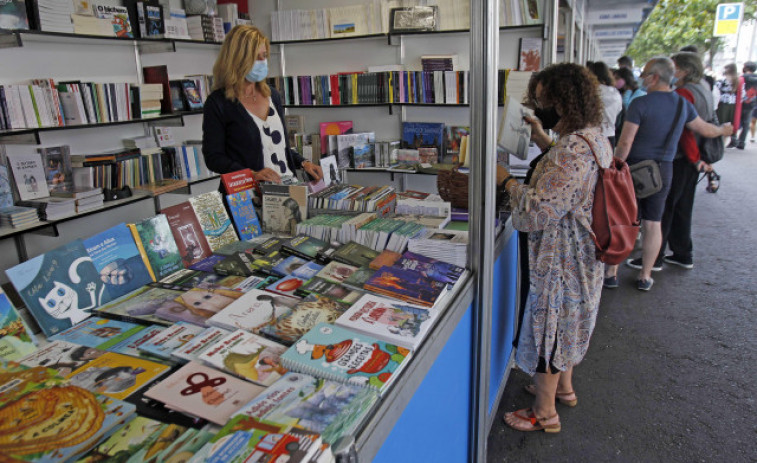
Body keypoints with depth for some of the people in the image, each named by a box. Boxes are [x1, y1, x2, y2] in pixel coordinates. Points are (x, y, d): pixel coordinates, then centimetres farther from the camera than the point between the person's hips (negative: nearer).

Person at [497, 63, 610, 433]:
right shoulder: (594, 138, 4)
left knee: (548, 327, 6)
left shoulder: (572, 149, -28)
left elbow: (539, 211, -30)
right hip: (581, 255, 10)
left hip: (560, 260, -10)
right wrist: (544, 142, 11)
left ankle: (545, 413, 25)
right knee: (565, 324, 26)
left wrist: (506, 181, -17)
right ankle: (563, 386, 47)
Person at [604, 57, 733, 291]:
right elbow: (705, 129, 19)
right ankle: (645, 276, 19)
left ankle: (611, 273, 10)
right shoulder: (683, 104, 4)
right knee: (653, 223, 11)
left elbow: (625, 143, -18)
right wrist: (724, 130, 40)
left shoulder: (640, 103, -13)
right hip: (663, 170, 5)